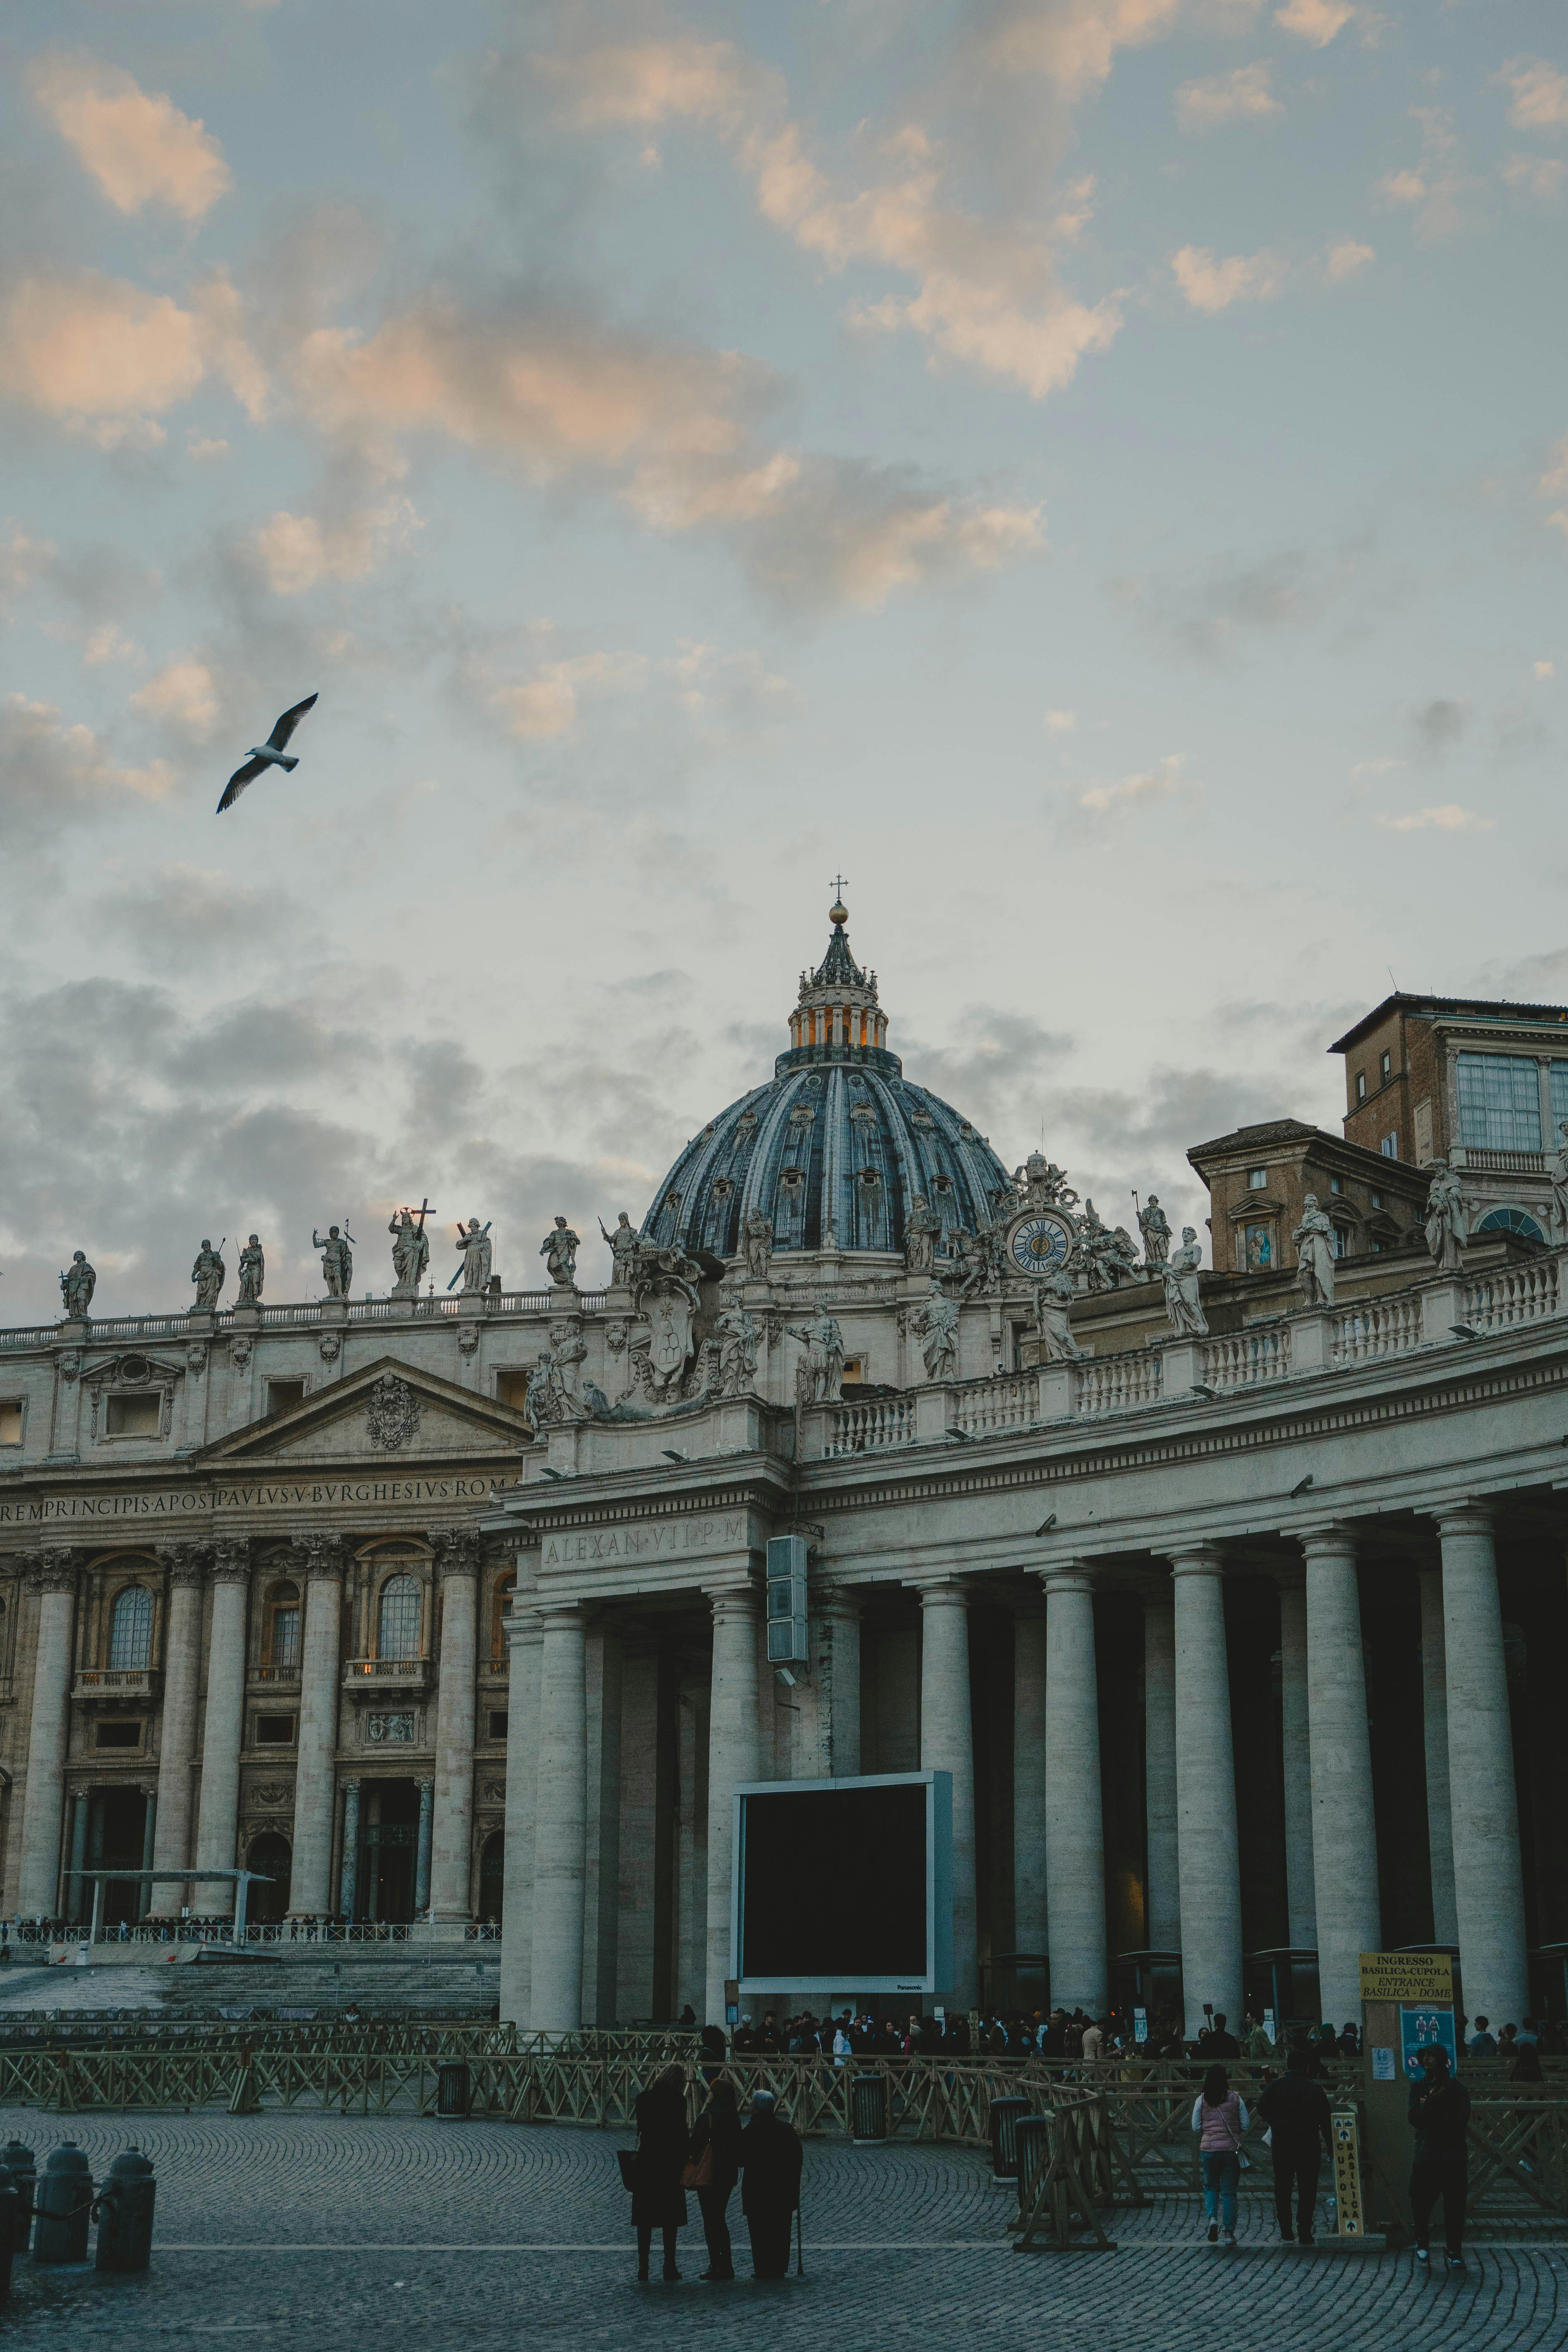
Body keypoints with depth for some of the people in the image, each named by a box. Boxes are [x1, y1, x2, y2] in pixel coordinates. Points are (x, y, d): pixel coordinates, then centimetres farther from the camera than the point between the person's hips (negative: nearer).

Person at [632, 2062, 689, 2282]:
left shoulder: (644, 2098, 2)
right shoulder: (678, 2101, -9)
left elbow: (641, 2128, 7)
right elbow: (681, 2134, -9)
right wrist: (684, 2164, -1)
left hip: (645, 2164, 3)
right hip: (671, 2163, -3)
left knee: (645, 2217, 8)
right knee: (670, 2218, 6)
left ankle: (643, 2267, 6)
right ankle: (669, 2267, 5)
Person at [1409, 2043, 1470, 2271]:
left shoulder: (1456, 2089, 2)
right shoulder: (1419, 2087, 9)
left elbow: (1462, 2119, -11)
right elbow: (1414, 2118, -4)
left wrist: (1430, 2110, -10)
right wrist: (1432, 2101, -18)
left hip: (1453, 2157, -2)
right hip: (1426, 2155, 2)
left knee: (1454, 2206, -3)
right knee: (1420, 2202, -1)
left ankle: (1455, 2252, 9)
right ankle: (1422, 2243, 23)